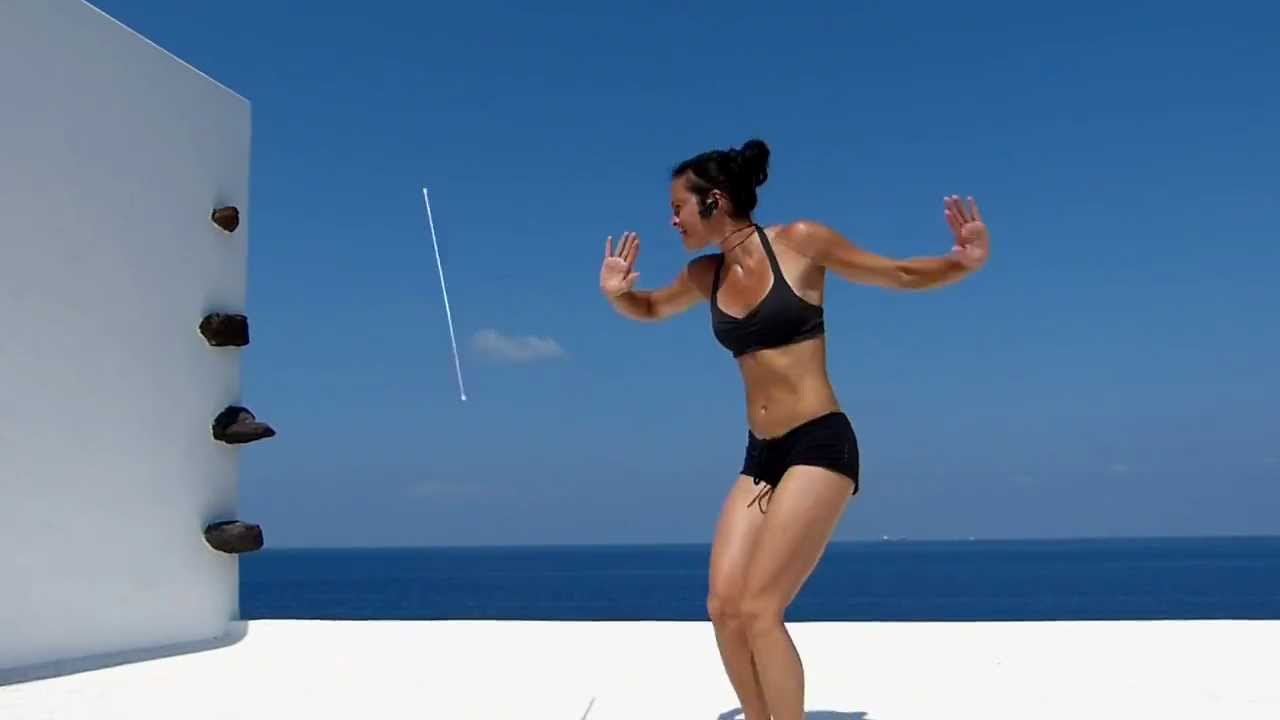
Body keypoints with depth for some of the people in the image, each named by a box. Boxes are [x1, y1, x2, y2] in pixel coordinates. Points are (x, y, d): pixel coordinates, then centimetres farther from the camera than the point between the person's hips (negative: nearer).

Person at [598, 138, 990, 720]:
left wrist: (966, 262, -18)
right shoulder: (704, 276, 9)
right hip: (761, 456, 6)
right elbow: (650, 309, 27)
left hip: (820, 445, -6)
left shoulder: (800, 242, -7)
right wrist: (616, 293, 3)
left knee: (758, 609, -13)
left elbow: (900, 276, 2)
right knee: (723, 607, -3)